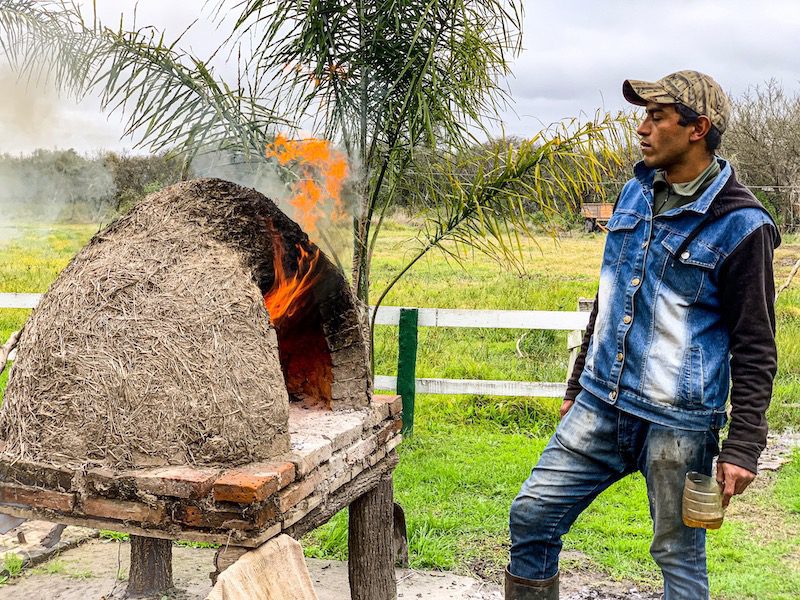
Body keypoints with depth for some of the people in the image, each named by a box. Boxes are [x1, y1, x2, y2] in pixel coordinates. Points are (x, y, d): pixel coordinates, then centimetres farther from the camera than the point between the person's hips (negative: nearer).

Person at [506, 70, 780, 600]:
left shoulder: (740, 225, -11)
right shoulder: (636, 193, 9)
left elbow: (754, 347, -9)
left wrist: (744, 446, -13)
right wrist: (578, 386, 20)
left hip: (678, 423, -6)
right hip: (600, 407, 6)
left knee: (679, 556, 8)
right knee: (531, 516, 5)